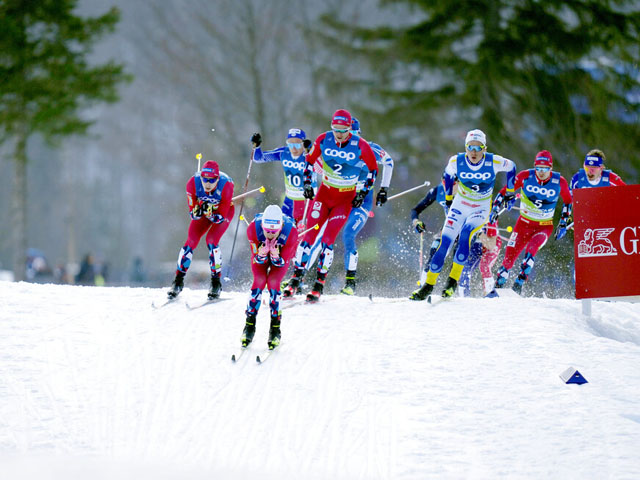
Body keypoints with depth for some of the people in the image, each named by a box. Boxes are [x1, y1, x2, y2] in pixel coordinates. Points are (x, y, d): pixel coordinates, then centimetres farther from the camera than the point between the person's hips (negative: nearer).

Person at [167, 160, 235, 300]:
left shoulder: (226, 185, -35)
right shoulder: (193, 182, -29)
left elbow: (220, 217, -27)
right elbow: (193, 214, -21)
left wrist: (209, 212, -45)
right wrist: (197, 211, -43)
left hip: (224, 210, -3)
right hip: (204, 209, 3)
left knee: (212, 240, -23)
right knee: (191, 241, -10)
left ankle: (216, 283, -11)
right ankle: (178, 281, 2)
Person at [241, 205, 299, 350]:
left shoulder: (291, 232, -38)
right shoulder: (253, 228, -36)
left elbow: (282, 262, -25)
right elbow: (257, 259, -24)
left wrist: (276, 258, -47)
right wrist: (261, 256, -46)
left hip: (281, 255, -1)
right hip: (260, 254, 1)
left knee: (273, 283, -19)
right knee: (259, 281, -18)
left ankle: (275, 329, -10)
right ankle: (250, 325, -6)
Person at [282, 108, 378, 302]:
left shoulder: (360, 146, -14)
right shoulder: (323, 140, -8)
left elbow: (373, 169, 0)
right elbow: (310, 160, 9)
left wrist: (363, 193, -4)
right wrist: (307, 183, 0)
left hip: (346, 198, -2)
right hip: (324, 193, 2)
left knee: (328, 239, -11)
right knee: (309, 234, -6)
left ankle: (319, 284, -4)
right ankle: (296, 277, 4)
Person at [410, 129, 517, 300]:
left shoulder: (493, 162, -17)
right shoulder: (456, 161, -13)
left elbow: (511, 167, 4)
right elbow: (448, 174, 11)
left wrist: (509, 192, 13)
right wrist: (448, 196, 17)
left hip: (481, 210, -2)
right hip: (459, 206, 2)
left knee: (466, 233, -30)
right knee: (445, 241, -14)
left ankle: (453, 281, -24)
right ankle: (428, 284, -4)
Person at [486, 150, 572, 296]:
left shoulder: (559, 182, -11)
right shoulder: (526, 176, -12)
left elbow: (568, 201, 7)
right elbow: (506, 190, 0)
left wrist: (563, 223, 4)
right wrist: (496, 207, -8)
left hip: (545, 227, -1)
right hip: (524, 223, 1)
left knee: (531, 249, -29)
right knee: (509, 255, -7)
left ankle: (519, 283, -26)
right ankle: (497, 287, 7)